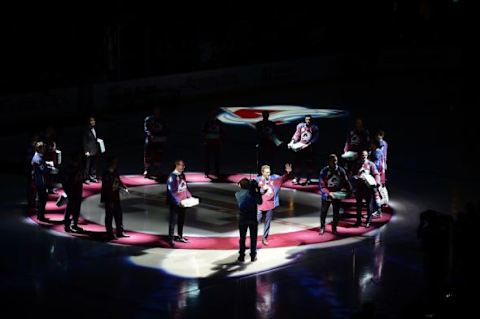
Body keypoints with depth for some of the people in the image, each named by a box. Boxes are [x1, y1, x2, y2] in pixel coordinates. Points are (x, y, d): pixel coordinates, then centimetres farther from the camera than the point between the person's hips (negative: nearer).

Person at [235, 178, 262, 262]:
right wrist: (258, 191, 3)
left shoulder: (237, 194, -3)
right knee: (253, 237, 9)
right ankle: (253, 256, 10)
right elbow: (259, 202, -3)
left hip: (242, 218, 2)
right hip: (253, 218, -2)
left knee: (242, 238, 11)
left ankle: (241, 256, 11)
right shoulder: (252, 193, -10)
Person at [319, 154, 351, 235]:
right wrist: (329, 193, -29)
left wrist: (350, 190, -17)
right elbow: (322, 186, -17)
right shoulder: (324, 171, -15)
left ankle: (334, 228, 26)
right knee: (323, 212, 9)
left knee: (336, 213, 10)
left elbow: (346, 182, 1)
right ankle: (322, 227, 28)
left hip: (337, 195, 2)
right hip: (327, 195, -2)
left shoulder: (341, 170, -7)